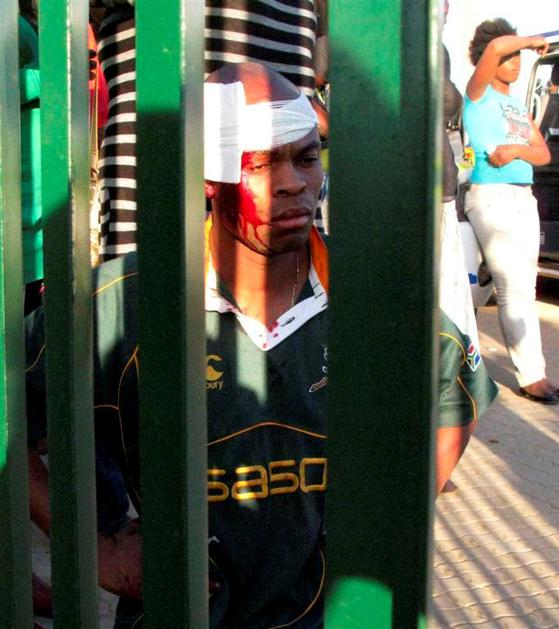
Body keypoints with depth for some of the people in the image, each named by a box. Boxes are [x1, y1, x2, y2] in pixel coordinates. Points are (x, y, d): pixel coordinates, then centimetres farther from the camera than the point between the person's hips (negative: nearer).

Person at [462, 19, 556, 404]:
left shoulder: (520, 108, 21)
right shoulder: (479, 95, 0)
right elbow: (494, 47, -19)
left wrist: (517, 149, -11)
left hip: (525, 200, 8)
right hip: (492, 198, -8)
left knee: (523, 289, 6)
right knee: (514, 289, -12)